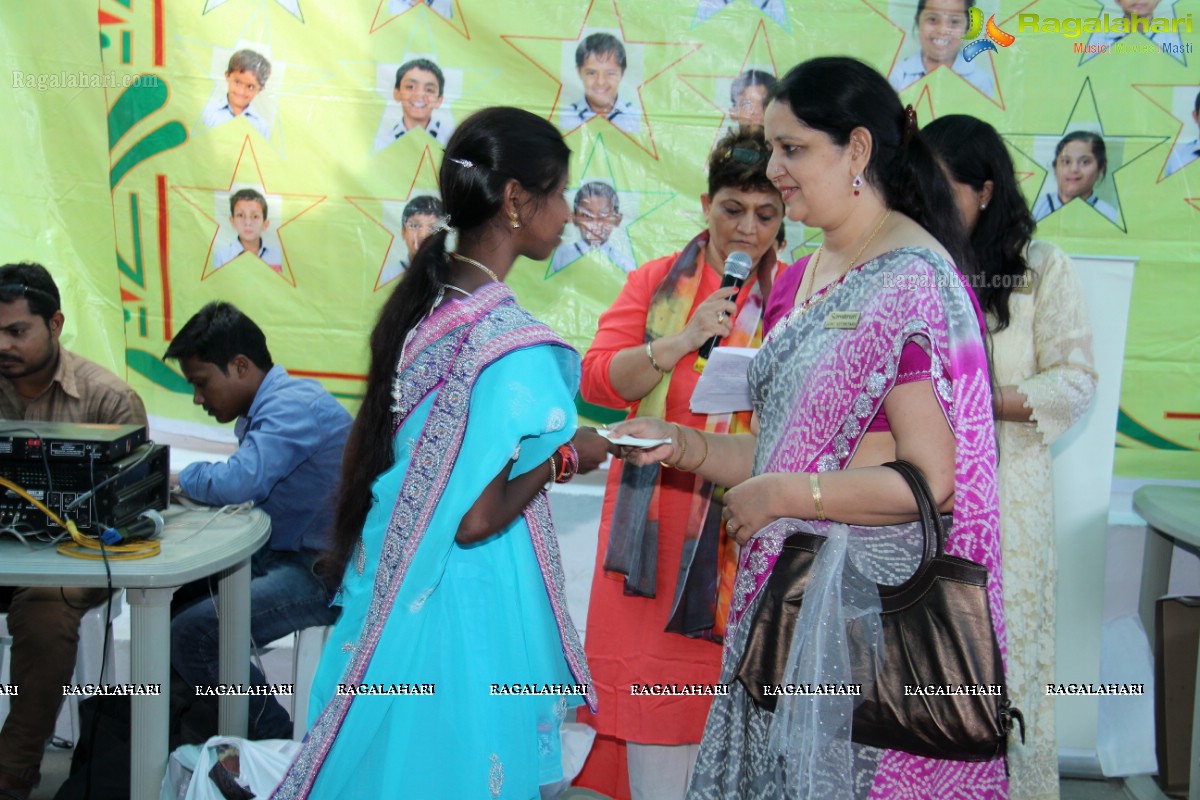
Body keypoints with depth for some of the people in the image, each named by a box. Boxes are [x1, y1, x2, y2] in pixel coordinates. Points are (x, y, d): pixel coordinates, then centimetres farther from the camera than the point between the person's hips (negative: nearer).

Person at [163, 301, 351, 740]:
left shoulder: (293, 407, -19)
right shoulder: (271, 406, 13)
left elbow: (240, 481, -31)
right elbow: (247, 485, 13)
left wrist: (185, 477, -11)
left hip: (323, 572, -11)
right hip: (280, 556, 11)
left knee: (191, 634, -20)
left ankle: (275, 741, -4)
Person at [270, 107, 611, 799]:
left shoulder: (422, 301, 2)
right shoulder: (515, 345, -22)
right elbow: (478, 520, -23)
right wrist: (562, 458, -8)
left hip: (389, 584, 8)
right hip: (470, 603, -8)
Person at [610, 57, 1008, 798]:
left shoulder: (915, 282, -15)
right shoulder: (800, 279, 11)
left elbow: (932, 479, -19)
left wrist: (785, 495, -15)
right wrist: (687, 446, 1)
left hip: (875, 604, -8)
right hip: (785, 592, 8)